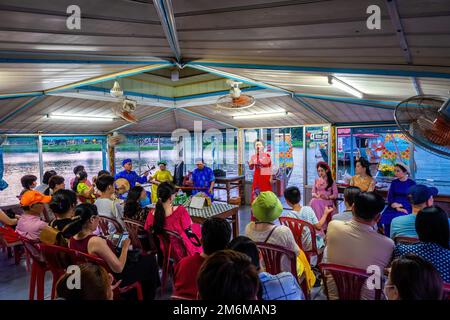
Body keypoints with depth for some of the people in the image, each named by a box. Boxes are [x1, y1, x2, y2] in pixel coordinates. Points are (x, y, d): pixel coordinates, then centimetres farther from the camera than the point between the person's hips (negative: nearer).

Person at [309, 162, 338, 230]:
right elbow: (313, 193, 12)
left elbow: (335, 194, 2)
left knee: (318, 203, -37)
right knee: (313, 202, -34)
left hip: (328, 201, -3)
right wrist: (317, 196, -11)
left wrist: (327, 197, -16)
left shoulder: (331, 181, 9)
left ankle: (323, 227, -32)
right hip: (317, 200, 3)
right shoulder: (316, 181, 17)